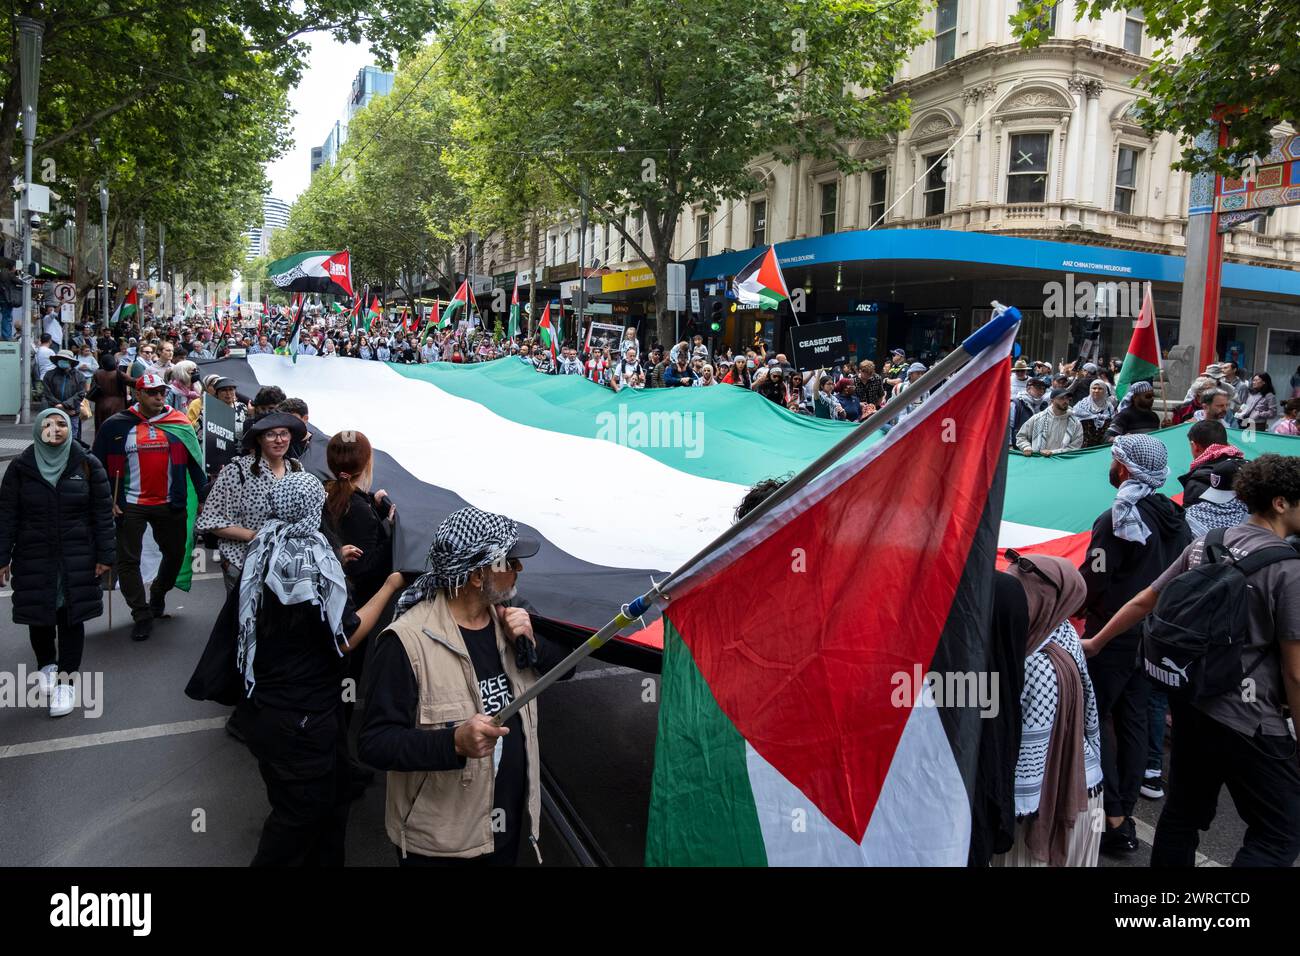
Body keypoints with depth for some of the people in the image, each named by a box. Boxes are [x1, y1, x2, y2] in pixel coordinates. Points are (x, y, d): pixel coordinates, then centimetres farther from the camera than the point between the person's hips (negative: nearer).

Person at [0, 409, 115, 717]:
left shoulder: (87, 465, -2)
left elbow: (103, 512, -1)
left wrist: (104, 555, -4)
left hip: (77, 558, -1)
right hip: (33, 558, 1)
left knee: (71, 617, 4)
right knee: (39, 616, 10)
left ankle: (65, 680, 17)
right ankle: (46, 665, 36)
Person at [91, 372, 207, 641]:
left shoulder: (179, 423, 0)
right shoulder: (117, 426, -3)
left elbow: (194, 461, 2)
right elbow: (99, 465, 3)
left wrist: (204, 496, -3)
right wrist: (107, 500, -4)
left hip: (170, 504, 2)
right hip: (130, 505, -1)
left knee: (176, 553, 13)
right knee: (128, 561, 0)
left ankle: (158, 596, 41)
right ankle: (142, 617, 13)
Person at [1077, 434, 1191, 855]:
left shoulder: (1117, 520, -19)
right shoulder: (1175, 518, 5)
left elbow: (1093, 582, -18)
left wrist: (1077, 607, 0)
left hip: (1113, 635, -8)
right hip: (1153, 636, 8)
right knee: (1133, 719, 13)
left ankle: (1112, 817, 1)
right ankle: (1125, 816, 21)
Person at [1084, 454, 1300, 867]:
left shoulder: (1205, 544, 4)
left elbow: (1143, 602, 10)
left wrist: (1096, 643, 22)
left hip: (1191, 701, 7)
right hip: (1248, 721, -7)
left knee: (1183, 813, 19)